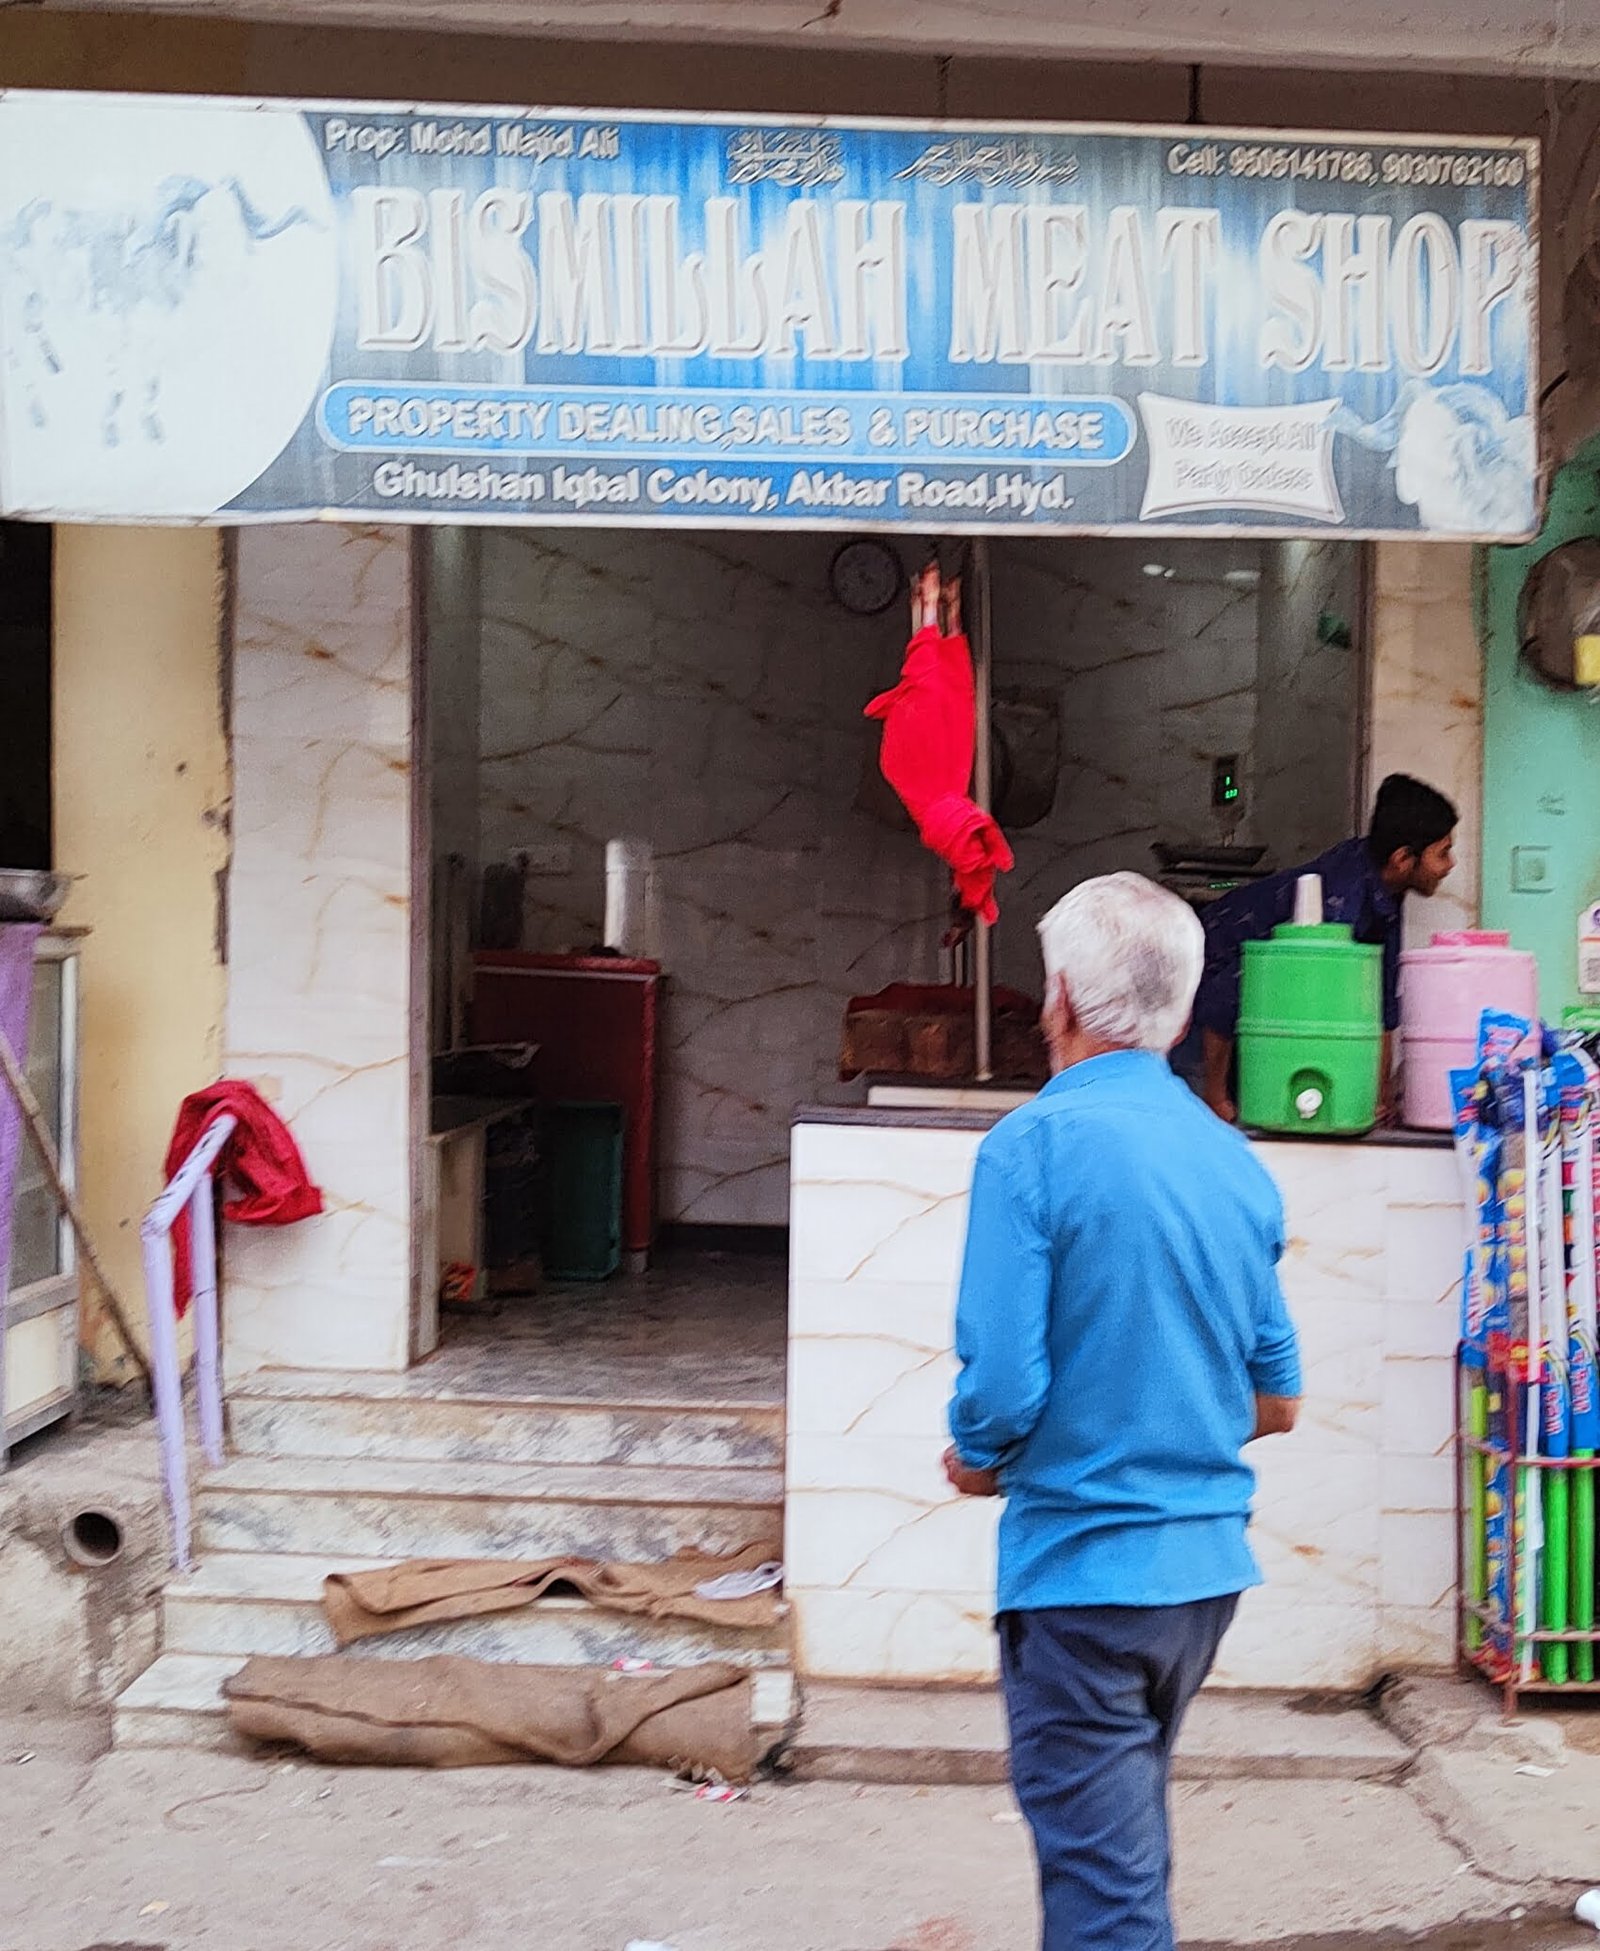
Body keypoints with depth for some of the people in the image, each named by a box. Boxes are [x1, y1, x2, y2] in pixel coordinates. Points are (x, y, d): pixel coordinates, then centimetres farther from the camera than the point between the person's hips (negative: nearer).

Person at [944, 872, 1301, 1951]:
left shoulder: (1035, 1144, -15)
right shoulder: (1238, 1161, 4)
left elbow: (1002, 1393, -20)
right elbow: (1278, 1399, 10)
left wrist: (979, 1463, 0)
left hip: (1083, 1564, -7)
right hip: (1208, 1563, 7)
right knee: (1130, 1837, 25)